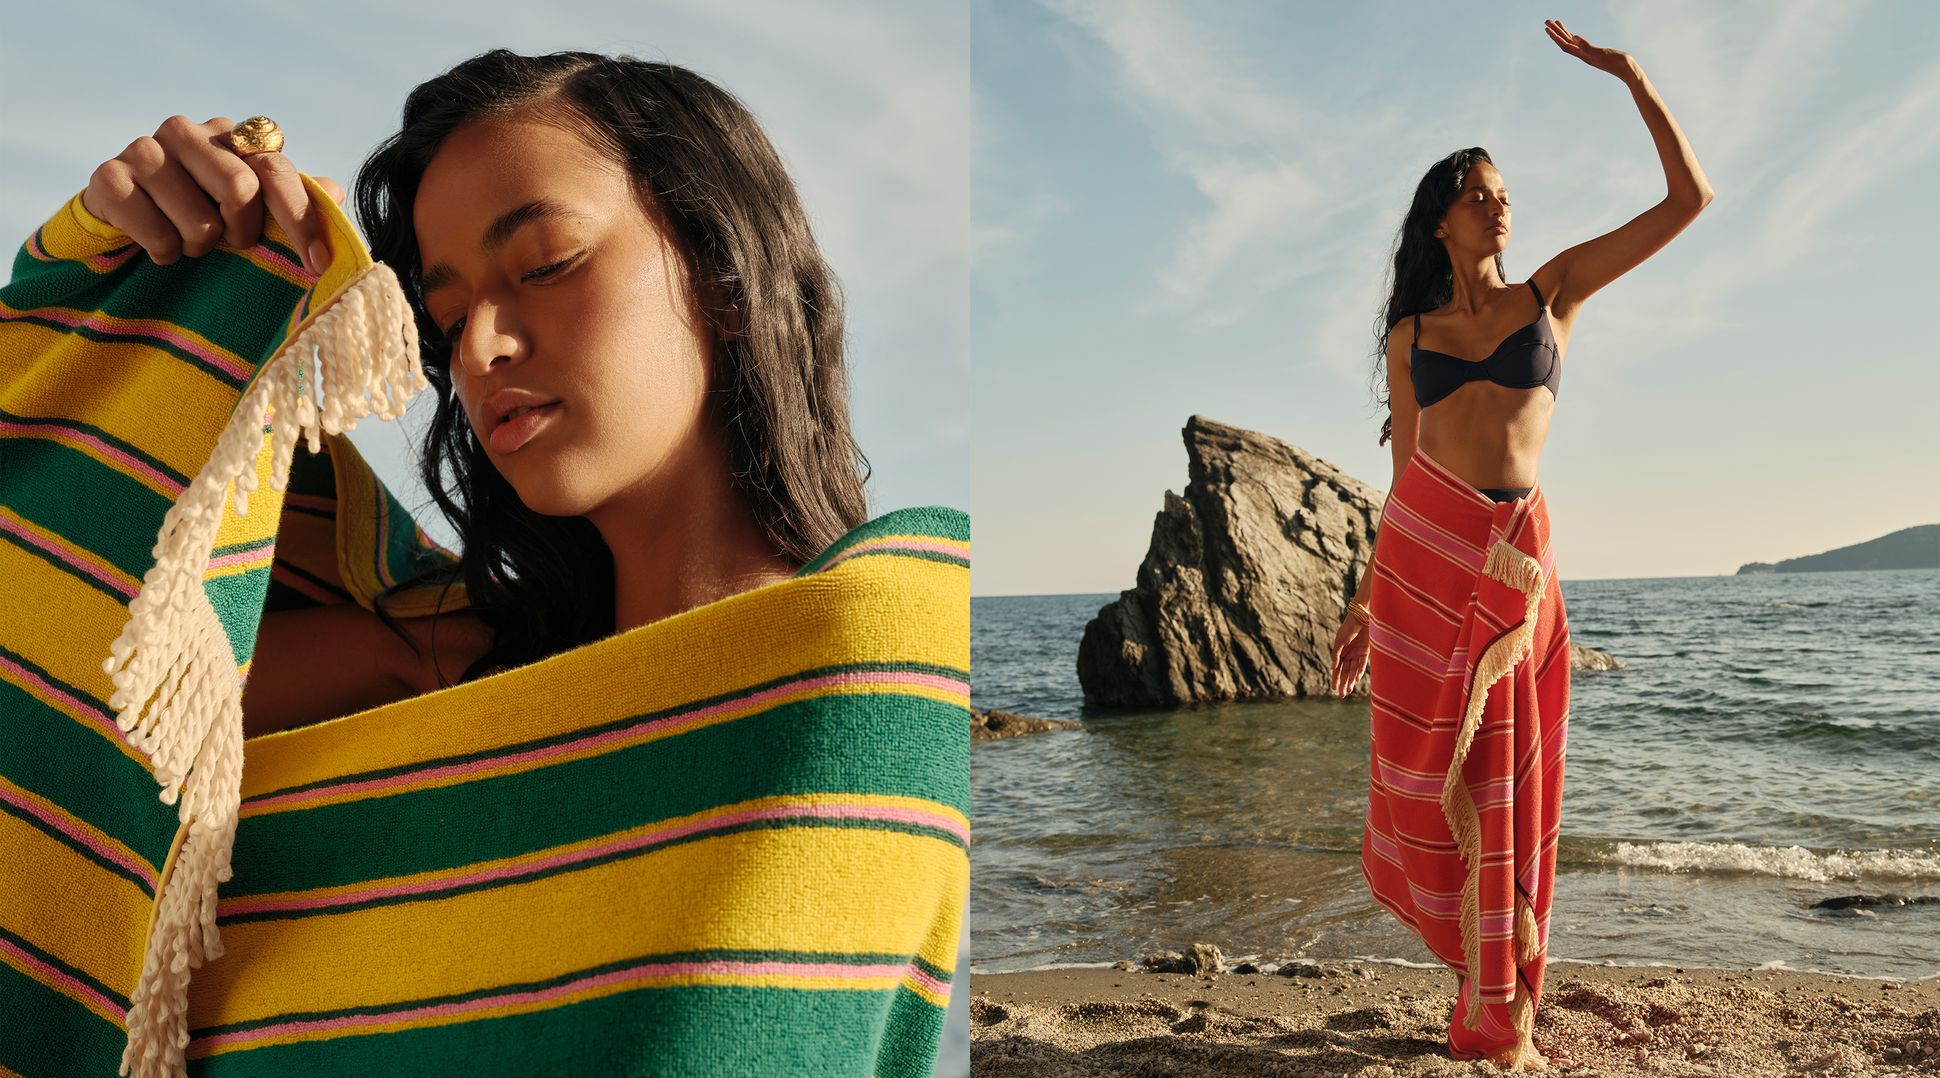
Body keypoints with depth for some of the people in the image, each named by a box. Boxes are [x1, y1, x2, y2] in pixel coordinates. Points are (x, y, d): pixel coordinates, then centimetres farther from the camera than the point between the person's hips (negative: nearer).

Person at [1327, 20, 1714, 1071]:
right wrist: (1363, 602, 9)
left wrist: (1632, 75, 2)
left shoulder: (1554, 290, 9)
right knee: (1434, 778, 4)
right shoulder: (1411, 335, 11)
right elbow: (1402, 476, 11)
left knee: (1506, 784, 5)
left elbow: (1689, 200, 4)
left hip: (1514, 559, -1)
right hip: (1421, 554, 1)